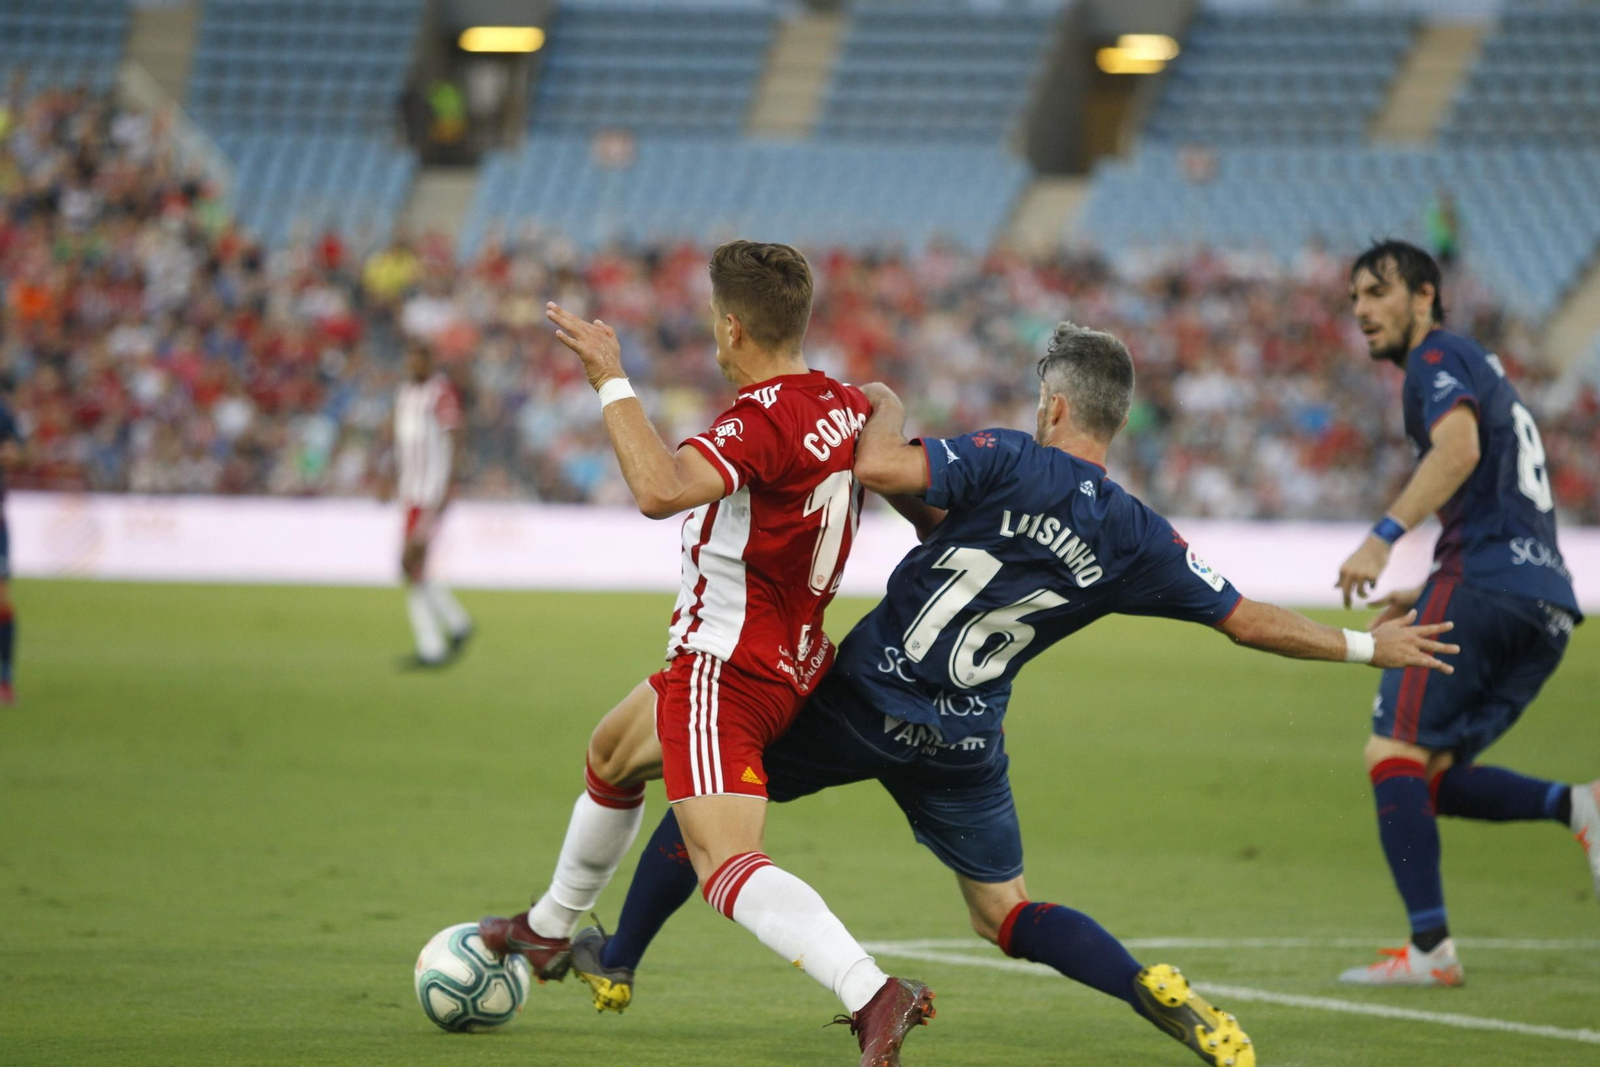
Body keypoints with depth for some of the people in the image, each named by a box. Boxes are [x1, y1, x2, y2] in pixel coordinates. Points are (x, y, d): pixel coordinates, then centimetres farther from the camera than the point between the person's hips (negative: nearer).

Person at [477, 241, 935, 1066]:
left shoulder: (763, 419, -26)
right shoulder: (846, 407, 1)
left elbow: (660, 489, -42)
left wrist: (611, 381, -36)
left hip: (726, 673, -11)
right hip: (792, 661, 11)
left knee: (725, 865, -22)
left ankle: (872, 995, -40)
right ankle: (549, 931, 55)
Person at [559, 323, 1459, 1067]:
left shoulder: (1009, 461, -12)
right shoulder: (1138, 540, -1)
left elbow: (879, 468, -25)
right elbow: (1249, 622, 2)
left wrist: (887, 411, -2)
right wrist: (1365, 646, 15)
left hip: (864, 696, -3)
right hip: (965, 745, 3)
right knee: (1006, 913, 15)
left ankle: (617, 963, 29)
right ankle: (1153, 989, -10)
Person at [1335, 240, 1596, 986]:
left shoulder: (1440, 359, 1)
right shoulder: (1482, 372, 30)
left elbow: (1460, 447, -20)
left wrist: (1384, 537, -29)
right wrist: (1425, 594, 29)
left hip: (1485, 583, -9)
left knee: (1393, 755, -12)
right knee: (1431, 776, 8)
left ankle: (1430, 948, -21)